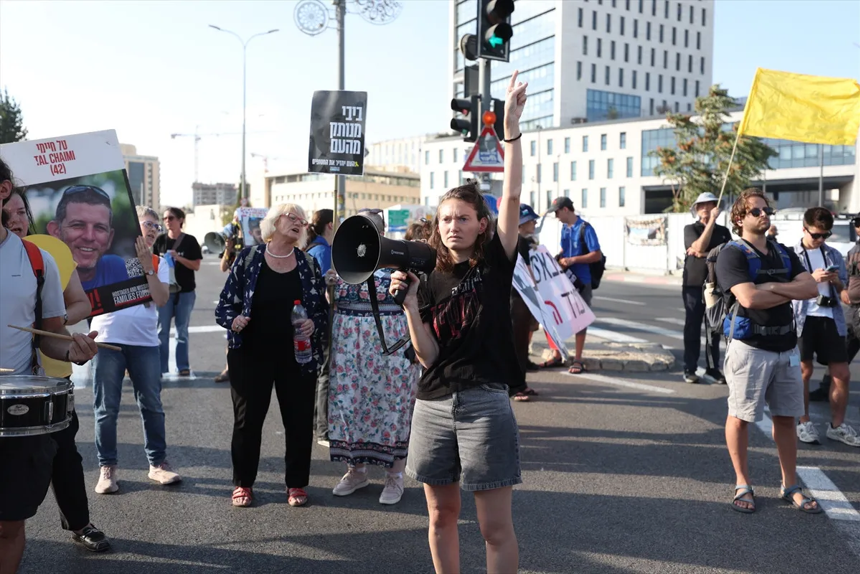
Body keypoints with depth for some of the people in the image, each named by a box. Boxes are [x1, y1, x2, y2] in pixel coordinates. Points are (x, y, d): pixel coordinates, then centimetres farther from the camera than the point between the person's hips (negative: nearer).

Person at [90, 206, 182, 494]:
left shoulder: (158, 262, 9)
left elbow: (161, 299, -4)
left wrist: (146, 265, -9)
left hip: (145, 342, 2)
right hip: (108, 340, -2)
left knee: (152, 405, 7)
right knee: (106, 408, 3)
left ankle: (157, 462, 18)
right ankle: (107, 467, 13)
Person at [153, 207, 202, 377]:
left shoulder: (190, 241, -1)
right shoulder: (160, 240, 5)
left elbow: (196, 266, -5)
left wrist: (178, 258, -16)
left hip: (186, 291, -1)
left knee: (182, 331, 6)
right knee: (162, 330, 1)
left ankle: (183, 366, 12)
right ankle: (161, 367, 6)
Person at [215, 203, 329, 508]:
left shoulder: (309, 264, 5)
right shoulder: (248, 257, -2)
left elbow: (323, 309, 8)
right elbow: (225, 303, 0)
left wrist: (314, 323, -12)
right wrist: (233, 320, -20)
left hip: (298, 358, 2)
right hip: (251, 356, -2)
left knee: (299, 420, 6)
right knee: (247, 419, 6)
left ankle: (297, 483, 23)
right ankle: (243, 482, 24)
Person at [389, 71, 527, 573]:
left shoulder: (495, 264, -1)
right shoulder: (432, 282, 7)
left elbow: (513, 198, -15)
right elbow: (427, 355, -1)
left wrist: (512, 130, -20)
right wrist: (409, 302, -12)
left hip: (485, 405, -4)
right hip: (434, 406, 4)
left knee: (497, 527, 2)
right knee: (441, 515, 15)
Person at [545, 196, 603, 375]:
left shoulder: (585, 229, -14)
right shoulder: (565, 228, 9)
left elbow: (597, 255, -17)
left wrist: (573, 260, -24)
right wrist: (558, 258, -1)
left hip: (581, 281, -7)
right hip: (564, 280, 7)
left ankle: (577, 360, 11)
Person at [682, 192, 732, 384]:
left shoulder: (723, 231, 10)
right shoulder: (690, 229, 2)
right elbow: (699, 247, -16)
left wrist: (705, 254, -13)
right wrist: (712, 221, -16)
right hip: (693, 284, -2)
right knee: (692, 328, 0)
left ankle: (713, 368, 12)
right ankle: (690, 369, 5)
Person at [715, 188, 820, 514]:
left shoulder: (784, 254, 14)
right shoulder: (732, 254, -7)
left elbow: (811, 288, 1)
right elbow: (749, 298, -21)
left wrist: (772, 287, -13)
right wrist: (789, 292, -7)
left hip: (786, 347, 6)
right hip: (750, 347, -6)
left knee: (786, 417, 11)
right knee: (740, 416, 2)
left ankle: (790, 486, 21)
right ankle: (742, 484, 15)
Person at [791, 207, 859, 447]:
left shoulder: (834, 255, 13)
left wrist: (836, 281, -4)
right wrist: (812, 279, -15)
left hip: (831, 318, 4)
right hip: (803, 318, -4)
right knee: (804, 371, 4)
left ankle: (837, 425, 17)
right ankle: (804, 423, 17)